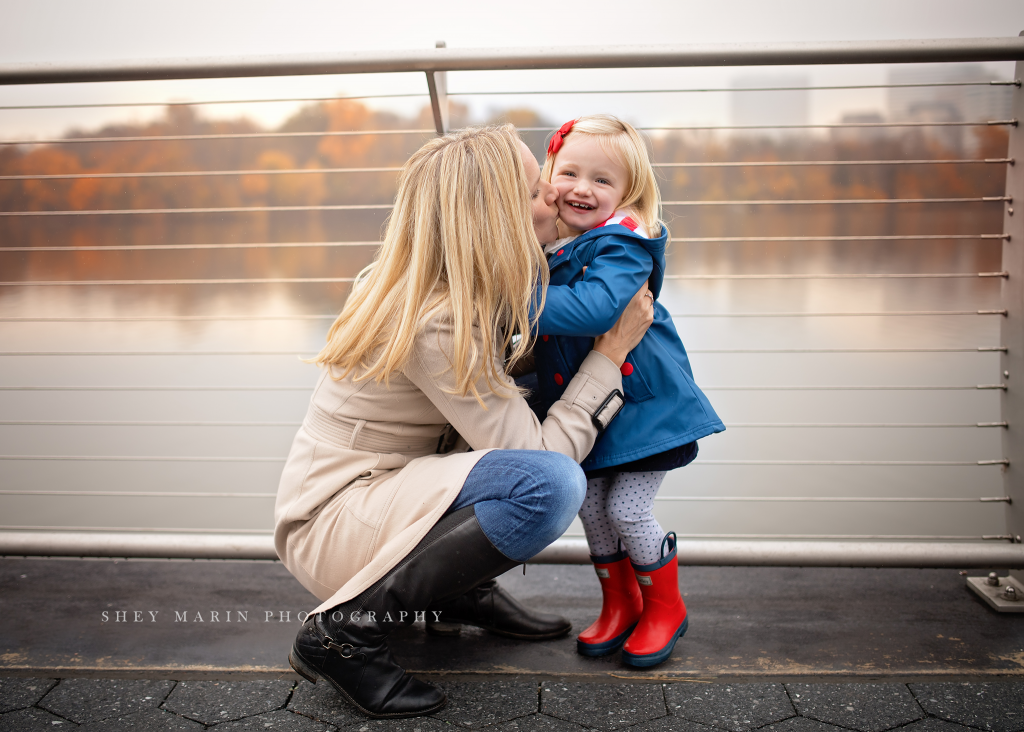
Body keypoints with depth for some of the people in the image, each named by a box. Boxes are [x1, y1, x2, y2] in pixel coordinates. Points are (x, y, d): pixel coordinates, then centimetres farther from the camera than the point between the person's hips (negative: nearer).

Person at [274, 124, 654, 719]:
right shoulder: (436, 327, -27)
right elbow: (536, 455, -24)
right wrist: (612, 351, -17)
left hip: (380, 490, 9)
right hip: (331, 520, -9)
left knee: (540, 400, 7)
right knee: (551, 483, -30)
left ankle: (463, 590, 11)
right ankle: (343, 633, -16)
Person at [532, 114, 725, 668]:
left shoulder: (623, 243, -20)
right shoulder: (544, 244, 1)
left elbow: (596, 307, -37)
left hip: (641, 400, -6)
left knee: (627, 508, -4)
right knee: (589, 504, 10)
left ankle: (665, 608, 21)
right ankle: (620, 606, 31)